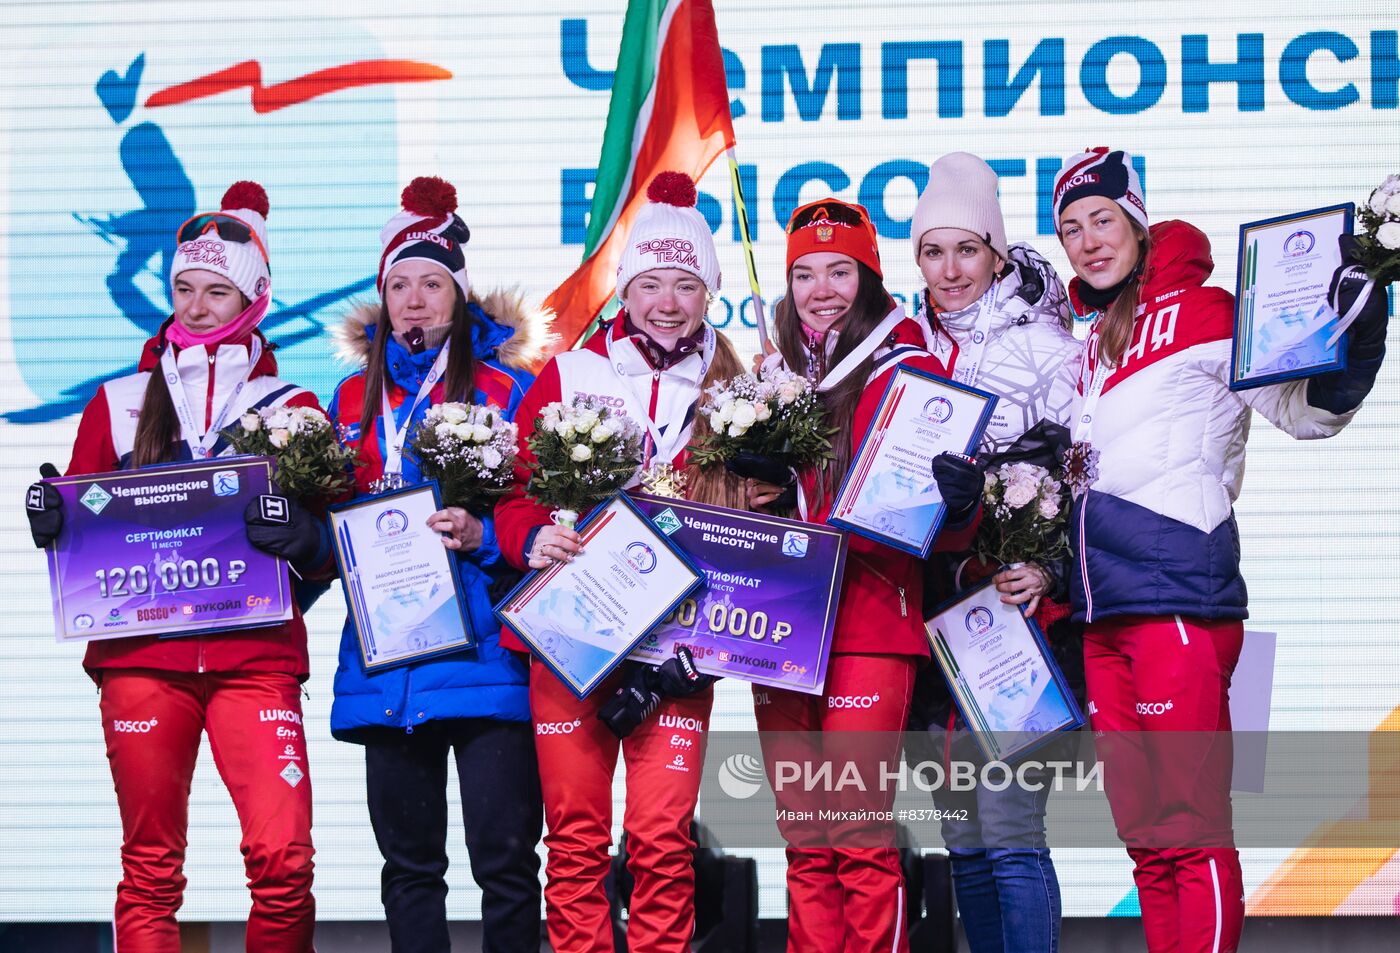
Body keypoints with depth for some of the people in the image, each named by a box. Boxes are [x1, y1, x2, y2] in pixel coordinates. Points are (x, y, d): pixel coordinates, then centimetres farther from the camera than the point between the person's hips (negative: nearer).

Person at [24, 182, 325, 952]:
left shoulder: (292, 409, 11)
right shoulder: (119, 404, 15)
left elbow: (332, 555, 8)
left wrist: (307, 539, -15)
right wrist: (50, 520, -6)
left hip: (256, 656, -1)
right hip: (141, 653, 1)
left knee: (283, 858, -14)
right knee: (150, 868, 1)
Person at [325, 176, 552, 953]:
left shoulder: (511, 387, 1)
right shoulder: (354, 398, 14)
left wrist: (481, 536, -19)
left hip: (487, 655, -4)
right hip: (384, 662, 4)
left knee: (503, 854, -6)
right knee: (408, 859, 9)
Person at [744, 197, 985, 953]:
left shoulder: (909, 372, 0)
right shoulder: (774, 377, 14)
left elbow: (941, 527, -3)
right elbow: (737, 503, 23)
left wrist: (959, 502, -25)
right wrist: (748, 497, 1)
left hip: (867, 627, -5)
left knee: (859, 835, -9)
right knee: (804, 841, 7)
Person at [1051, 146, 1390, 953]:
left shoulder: (1200, 310, -2)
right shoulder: (1095, 340, 20)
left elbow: (1307, 409, -7)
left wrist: (1355, 333, -24)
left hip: (1179, 595, -8)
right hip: (1105, 611, 8)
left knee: (1191, 833, -9)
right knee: (1145, 838, 10)